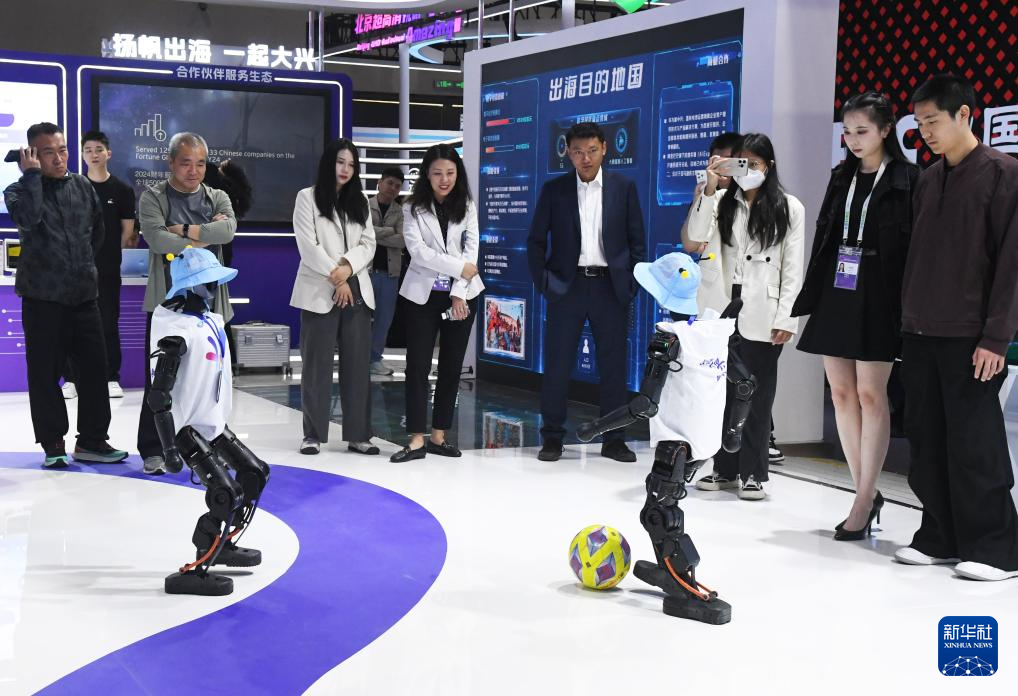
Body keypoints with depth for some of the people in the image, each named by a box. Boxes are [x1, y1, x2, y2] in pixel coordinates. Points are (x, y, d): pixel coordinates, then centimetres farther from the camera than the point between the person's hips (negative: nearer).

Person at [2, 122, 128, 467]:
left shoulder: (83, 186, 9)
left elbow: (97, 229, 23)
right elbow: (29, 217, -25)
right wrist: (32, 175, -18)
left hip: (84, 293, 4)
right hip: (42, 296, -4)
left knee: (95, 366, 3)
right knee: (45, 373, 1)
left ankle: (91, 441, 13)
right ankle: (53, 444, 11)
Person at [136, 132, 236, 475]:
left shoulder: (217, 198, 12)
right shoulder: (153, 198, 2)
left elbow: (228, 229, -9)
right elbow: (156, 238, -15)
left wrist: (184, 231, -13)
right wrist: (202, 240, -8)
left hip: (209, 300, 3)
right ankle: (153, 450, 10)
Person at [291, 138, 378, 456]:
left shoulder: (360, 201, 17)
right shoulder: (307, 198, 3)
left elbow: (368, 244, 7)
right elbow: (308, 246, -7)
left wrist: (348, 267, -11)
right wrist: (335, 277, -11)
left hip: (357, 291, 4)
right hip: (320, 292, -4)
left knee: (357, 364, 2)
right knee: (317, 365, -2)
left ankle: (358, 434, 6)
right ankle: (313, 434, 6)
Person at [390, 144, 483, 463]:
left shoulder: (467, 206, 5)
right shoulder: (413, 208, -1)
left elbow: (471, 249, -2)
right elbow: (418, 251, -11)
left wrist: (459, 293, -12)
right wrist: (460, 267, -15)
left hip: (461, 294, 2)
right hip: (422, 293, -2)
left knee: (452, 365, 4)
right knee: (418, 365, -5)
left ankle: (439, 436, 12)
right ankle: (417, 440, -4)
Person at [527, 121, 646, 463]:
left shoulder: (624, 187, 4)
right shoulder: (554, 189, 3)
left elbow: (637, 241, 6)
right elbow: (536, 241, 5)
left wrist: (631, 285, -1)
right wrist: (543, 283, -3)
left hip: (610, 287, 1)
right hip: (567, 286, 0)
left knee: (614, 366, 5)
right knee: (557, 365, 2)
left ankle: (613, 440, 14)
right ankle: (552, 438, 13)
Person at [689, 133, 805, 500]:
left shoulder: (789, 208, 1)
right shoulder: (723, 202, 7)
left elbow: (793, 269, -1)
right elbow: (697, 235, -9)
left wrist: (786, 318, -7)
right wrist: (709, 189, -13)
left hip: (763, 315, -2)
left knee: (757, 394, 4)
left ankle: (752, 473, 12)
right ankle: (725, 468, 18)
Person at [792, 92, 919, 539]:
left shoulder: (906, 179, -3)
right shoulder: (842, 178, 14)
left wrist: (908, 304, -14)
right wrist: (811, 295, 11)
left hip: (876, 297, -6)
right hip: (836, 293, 6)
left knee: (870, 393, -5)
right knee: (841, 393, 5)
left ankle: (864, 500, 2)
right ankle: (866, 493, 15)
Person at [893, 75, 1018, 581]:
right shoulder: (927, 181, 15)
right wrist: (908, 321, 12)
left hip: (968, 337, -6)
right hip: (920, 334, 6)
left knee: (974, 444, -4)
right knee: (927, 441, 8)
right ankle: (940, 537, 18)